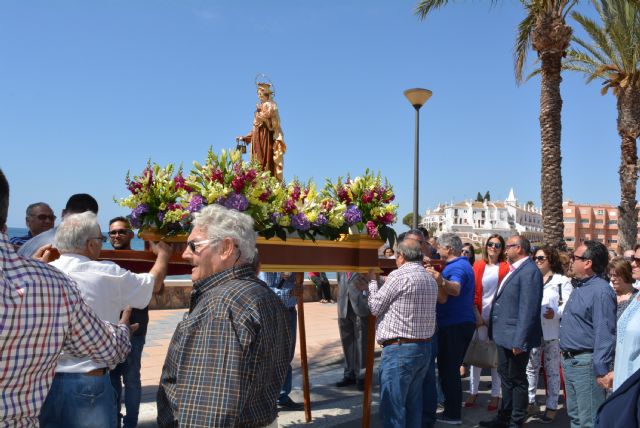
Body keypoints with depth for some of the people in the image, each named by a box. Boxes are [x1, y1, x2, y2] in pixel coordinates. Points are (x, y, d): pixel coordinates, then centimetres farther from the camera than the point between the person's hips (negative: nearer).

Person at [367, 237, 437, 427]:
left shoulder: (399, 275, -12)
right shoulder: (431, 279, 12)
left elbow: (374, 307, -6)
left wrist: (373, 280, 11)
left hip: (399, 349, -8)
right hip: (424, 347, 8)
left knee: (392, 407, -3)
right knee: (413, 404, 16)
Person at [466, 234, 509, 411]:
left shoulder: (505, 267, -2)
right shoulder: (478, 266, 5)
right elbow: (473, 292, 4)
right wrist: (477, 314, -4)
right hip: (480, 315, 2)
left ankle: (495, 395, 13)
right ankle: (473, 391, 16)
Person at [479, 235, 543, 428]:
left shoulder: (529, 271, -18)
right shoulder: (514, 269, 12)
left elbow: (528, 309, -23)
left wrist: (519, 340, -24)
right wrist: (496, 331, 15)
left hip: (516, 337, -9)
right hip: (504, 335, 9)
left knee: (517, 379, 6)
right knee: (506, 377, 19)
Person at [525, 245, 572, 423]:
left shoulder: (562, 281, -1)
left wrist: (556, 313, -25)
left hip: (552, 332, -5)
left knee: (552, 370, 4)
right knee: (530, 368, 10)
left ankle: (551, 407, 11)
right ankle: (530, 402, 21)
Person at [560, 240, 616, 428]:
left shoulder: (601, 291, -19)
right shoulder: (580, 287, 13)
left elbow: (605, 334, -23)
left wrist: (602, 370, -25)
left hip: (586, 364, -10)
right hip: (569, 361, 10)